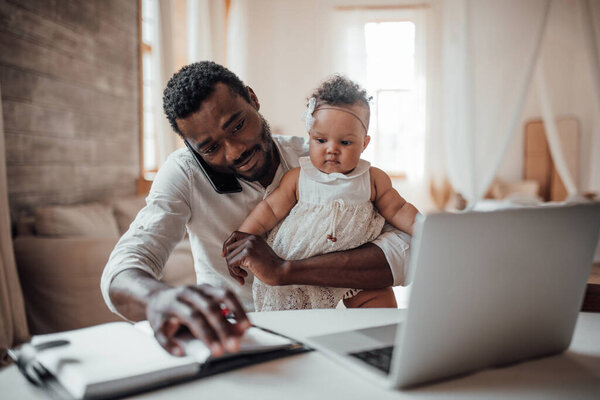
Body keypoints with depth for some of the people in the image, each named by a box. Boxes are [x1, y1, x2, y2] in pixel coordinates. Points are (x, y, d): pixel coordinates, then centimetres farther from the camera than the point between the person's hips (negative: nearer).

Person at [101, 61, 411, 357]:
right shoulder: (184, 171, -11)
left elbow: (407, 250, -21)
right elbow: (121, 273, -24)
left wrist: (283, 271, -30)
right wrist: (161, 298, -49)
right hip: (230, 335, 1)